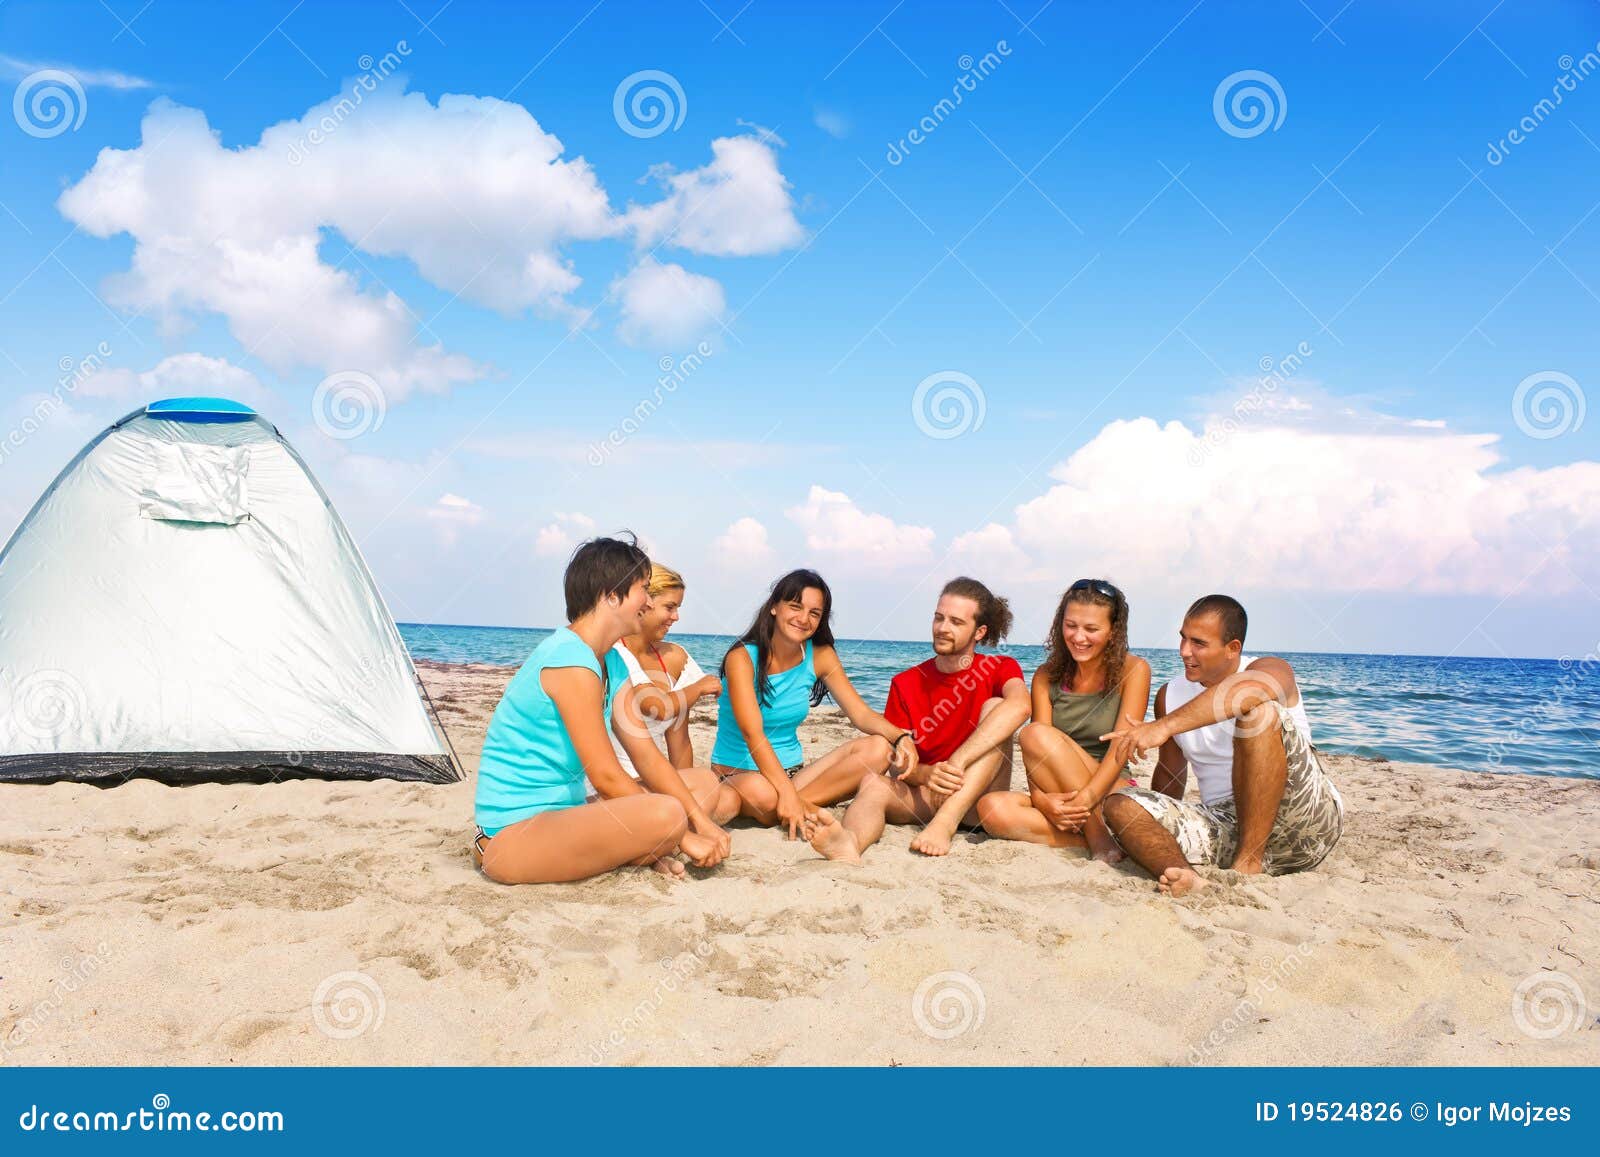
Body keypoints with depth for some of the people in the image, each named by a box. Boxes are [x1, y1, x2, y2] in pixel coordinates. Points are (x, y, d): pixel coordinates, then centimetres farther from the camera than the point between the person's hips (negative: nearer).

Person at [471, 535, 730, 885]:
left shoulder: (614, 664, 11)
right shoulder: (573, 662, -20)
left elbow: (646, 755, 7)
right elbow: (606, 777, -21)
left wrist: (702, 821, -2)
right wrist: (682, 836, -15)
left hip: (558, 815, 10)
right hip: (513, 832, -10)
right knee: (666, 814, -30)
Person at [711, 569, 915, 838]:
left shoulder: (820, 656, 2)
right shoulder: (742, 658, -14)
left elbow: (861, 714, -1)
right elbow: (752, 734, -24)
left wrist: (902, 737, -23)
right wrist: (788, 793, -36)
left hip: (791, 771, 6)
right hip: (738, 773, -6)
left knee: (878, 749, -15)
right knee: (761, 793, -42)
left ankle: (800, 802, -22)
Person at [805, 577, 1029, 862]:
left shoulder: (999, 668, 1)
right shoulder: (906, 684, 7)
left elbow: (1019, 707, -25)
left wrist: (957, 762, -35)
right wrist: (926, 774, -26)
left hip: (976, 802, -2)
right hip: (923, 796, 2)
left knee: (995, 707, -22)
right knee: (873, 783, -28)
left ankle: (946, 822, -39)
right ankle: (850, 842, -65)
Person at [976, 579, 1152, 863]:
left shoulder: (1133, 670, -1)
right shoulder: (1047, 677, 8)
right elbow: (1035, 759, -4)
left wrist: (1084, 800, -27)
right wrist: (1040, 798, -26)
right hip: (1059, 796, 3)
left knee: (1036, 734, -26)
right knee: (992, 808, -28)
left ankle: (1099, 837, -23)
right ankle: (1094, 840, -24)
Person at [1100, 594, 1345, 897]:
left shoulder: (1271, 671, -5)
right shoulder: (1170, 695, 14)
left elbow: (1246, 689, -32)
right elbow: (1171, 770, 25)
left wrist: (1164, 726, -39)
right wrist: (1154, 828, 15)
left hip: (1308, 817, -5)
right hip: (1224, 824, 5)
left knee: (1260, 712, -28)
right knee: (1119, 806, -14)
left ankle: (1248, 864, -31)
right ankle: (1188, 881, -46)